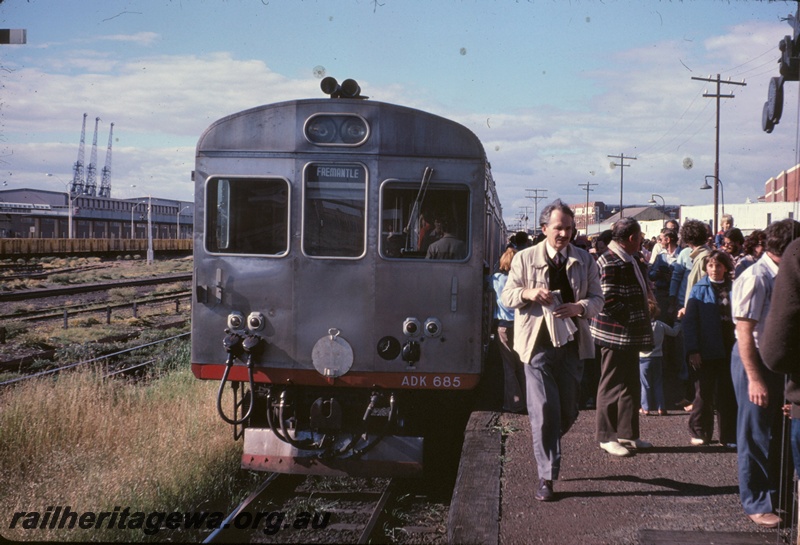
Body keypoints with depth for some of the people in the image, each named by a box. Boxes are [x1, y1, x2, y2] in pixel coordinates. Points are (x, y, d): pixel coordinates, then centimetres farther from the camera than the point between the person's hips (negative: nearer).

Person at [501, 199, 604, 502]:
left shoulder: (585, 261, 8)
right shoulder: (525, 258, 2)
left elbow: (597, 298, 6)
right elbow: (507, 296, 3)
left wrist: (579, 307, -15)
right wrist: (528, 293, -18)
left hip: (572, 344, 3)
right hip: (538, 343, -3)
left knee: (568, 412, 9)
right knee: (544, 410, -8)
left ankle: (544, 443, 41)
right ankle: (546, 477, 0)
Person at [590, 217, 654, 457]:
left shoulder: (630, 260, 13)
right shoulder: (610, 262, -18)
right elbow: (607, 302, -24)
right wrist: (632, 316, -18)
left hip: (630, 336, 10)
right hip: (616, 334, -10)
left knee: (631, 385, 16)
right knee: (613, 386, 0)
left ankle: (628, 433, 26)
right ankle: (606, 436, 10)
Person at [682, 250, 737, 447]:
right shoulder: (699, 289, -1)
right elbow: (689, 321, -5)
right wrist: (692, 349, -13)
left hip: (729, 349, 2)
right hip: (706, 351, -2)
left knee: (728, 393, 7)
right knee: (704, 393, 6)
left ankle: (729, 436, 15)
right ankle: (699, 433, 18)